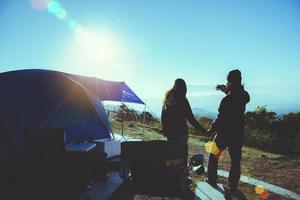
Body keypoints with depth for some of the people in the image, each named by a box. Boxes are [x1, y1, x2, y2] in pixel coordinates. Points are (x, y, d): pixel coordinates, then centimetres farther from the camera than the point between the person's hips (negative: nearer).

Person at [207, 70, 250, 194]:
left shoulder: (227, 100, -22)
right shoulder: (244, 97, -4)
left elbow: (221, 118, -20)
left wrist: (211, 129, -7)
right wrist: (226, 90, 21)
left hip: (224, 133, -4)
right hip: (238, 134, 5)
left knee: (214, 156, 16)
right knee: (235, 160, 13)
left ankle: (212, 181, 24)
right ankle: (233, 186, 18)